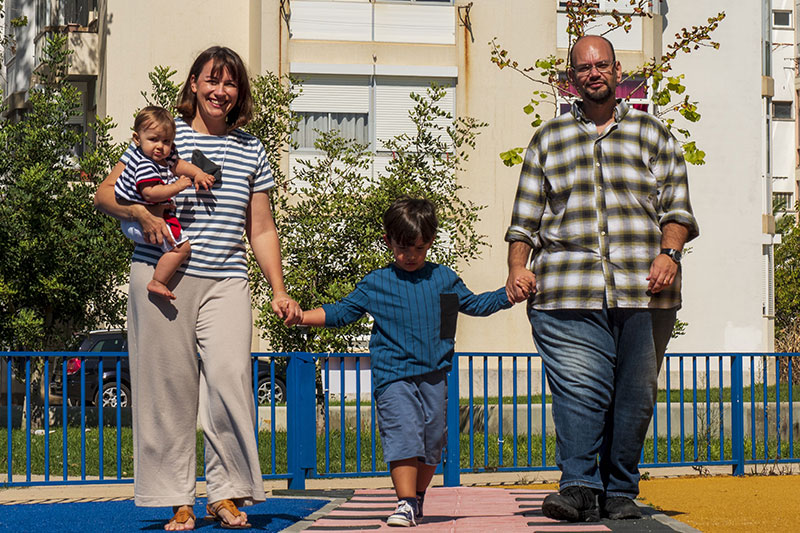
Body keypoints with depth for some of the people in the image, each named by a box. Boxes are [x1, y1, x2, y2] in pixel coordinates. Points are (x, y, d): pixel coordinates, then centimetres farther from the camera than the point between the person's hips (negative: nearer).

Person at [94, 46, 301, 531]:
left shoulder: (252, 151, 14)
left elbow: (261, 229, 16)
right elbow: (105, 193, 8)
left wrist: (279, 291, 8)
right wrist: (140, 212, -12)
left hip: (225, 282, 1)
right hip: (162, 277, -1)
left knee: (230, 377, -14)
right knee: (170, 385, -1)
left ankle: (226, 492, -2)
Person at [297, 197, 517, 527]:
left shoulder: (444, 278, 13)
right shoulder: (375, 284, 6)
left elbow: (474, 304, 25)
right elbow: (341, 312, 10)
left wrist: (510, 293, 13)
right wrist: (302, 316, -3)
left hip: (433, 376, 3)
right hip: (393, 376, -3)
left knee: (433, 436, 6)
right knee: (403, 434, -16)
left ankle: (418, 496, 24)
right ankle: (406, 503, -17)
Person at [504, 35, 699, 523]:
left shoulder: (654, 135, 17)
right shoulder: (548, 141, 18)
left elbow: (676, 208, 10)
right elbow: (526, 217, 17)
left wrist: (669, 253, -7)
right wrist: (517, 267, 2)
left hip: (644, 292, 1)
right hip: (568, 294, -1)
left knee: (633, 396, 2)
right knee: (578, 390, -14)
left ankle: (620, 491, 10)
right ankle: (579, 487, -16)